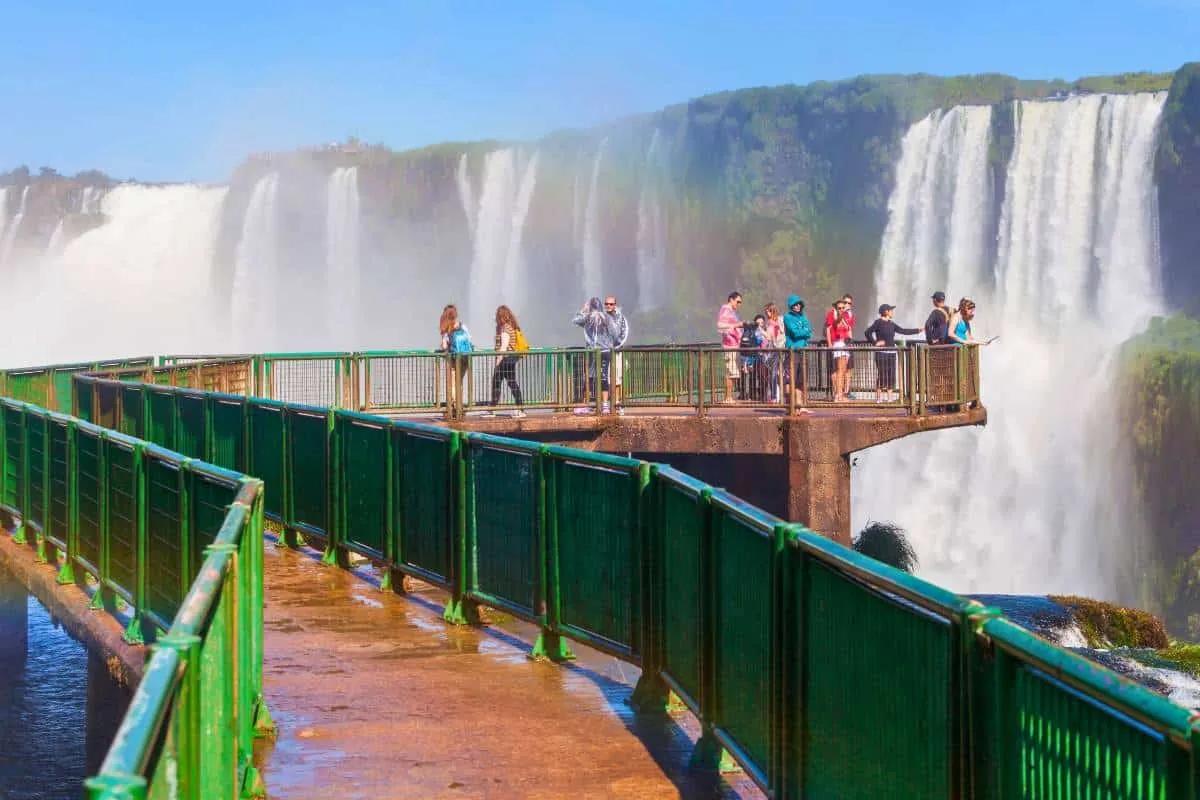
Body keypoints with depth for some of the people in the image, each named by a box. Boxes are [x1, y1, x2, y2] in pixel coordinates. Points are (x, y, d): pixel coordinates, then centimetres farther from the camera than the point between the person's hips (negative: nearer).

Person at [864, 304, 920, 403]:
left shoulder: (891, 324, 15)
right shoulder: (878, 322, -5)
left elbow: (903, 331, 21)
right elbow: (868, 333, -9)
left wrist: (917, 330, 21)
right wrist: (875, 342, -11)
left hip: (891, 353, 7)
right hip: (881, 353, -7)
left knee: (891, 375, 5)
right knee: (881, 375, -8)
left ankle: (889, 397, 11)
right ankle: (879, 397, -4)